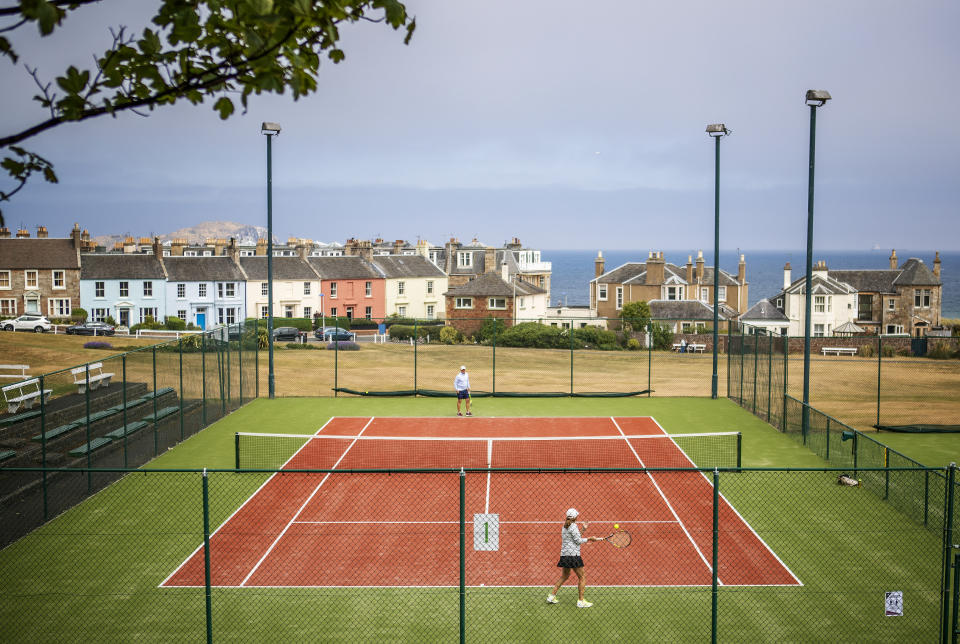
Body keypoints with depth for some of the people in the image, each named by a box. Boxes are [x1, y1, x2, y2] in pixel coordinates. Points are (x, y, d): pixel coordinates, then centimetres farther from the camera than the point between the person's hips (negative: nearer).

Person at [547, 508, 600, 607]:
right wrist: (590, 538, -3)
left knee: (564, 576, 21)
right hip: (573, 555, -9)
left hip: (564, 555, 9)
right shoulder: (573, 526, -12)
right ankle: (581, 601, -1)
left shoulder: (565, 526, 15)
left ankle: (551, 596, 20)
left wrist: (583, 530, 16)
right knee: (581, 578, 0)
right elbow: (578, 541, -13)